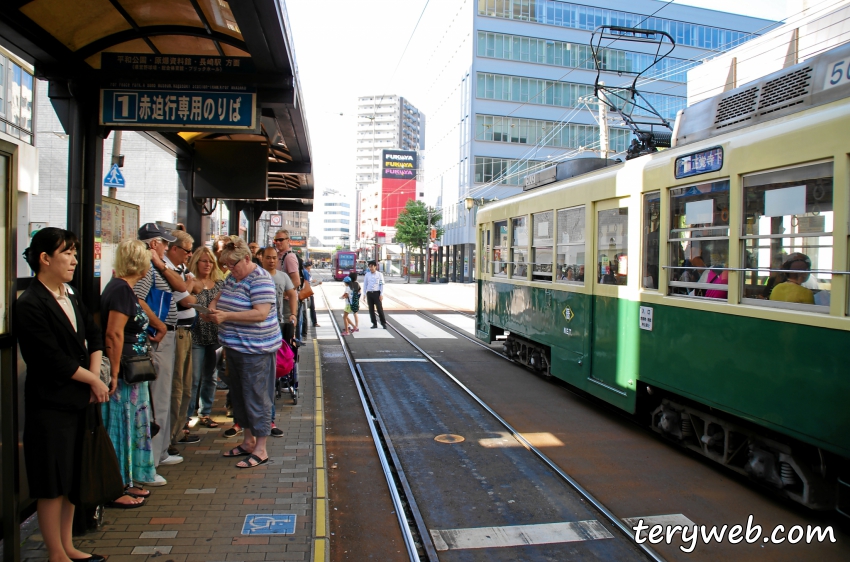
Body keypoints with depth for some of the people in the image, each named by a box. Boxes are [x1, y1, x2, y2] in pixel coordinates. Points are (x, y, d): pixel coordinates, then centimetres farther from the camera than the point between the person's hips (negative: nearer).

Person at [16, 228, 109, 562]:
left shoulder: (70, 297, 10)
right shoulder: (30, 306, -16)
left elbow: (94, 335, 12)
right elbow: (54, 361, -18)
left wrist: (94, 375, -2)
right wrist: (94, 381, -8)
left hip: (78, 402, 8)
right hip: (50, 406, -8)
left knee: (72, 478, 16)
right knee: (52, 484, 4)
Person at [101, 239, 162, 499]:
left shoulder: (123, 287, 11)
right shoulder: (121, 290, -19)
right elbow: (113, 334, -24)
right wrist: (114, 373, -24)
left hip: (131, 372, 10)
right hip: (123, 373, -10)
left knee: (132, 426, 17)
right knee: (121, 426, 0)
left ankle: (126, 482, 29)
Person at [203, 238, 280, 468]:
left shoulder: (260, 280, -17)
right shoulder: (232, 277, 11)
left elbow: (261, 313, -26)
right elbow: (220, 296, 24)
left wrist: (226, 316, -29)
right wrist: (212, 308, 1)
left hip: (256, 350, -10)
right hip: (234, 347, 10)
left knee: (256, 398, -3)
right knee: (239, 396, 16)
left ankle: (260, 450, 7)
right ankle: (248, 441, 30)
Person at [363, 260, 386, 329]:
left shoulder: (380, 274, -1)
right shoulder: (367, 275, 7)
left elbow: (382, 285, -2)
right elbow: (365, 284, 11)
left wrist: (381, 294, -8)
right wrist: (365, 294, 6)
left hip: (376, 293, -3)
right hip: (369, 293, 3)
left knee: (380, 308, -3)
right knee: (371, 309, 6)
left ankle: (383, 323, 9)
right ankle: (374, 324, 15)